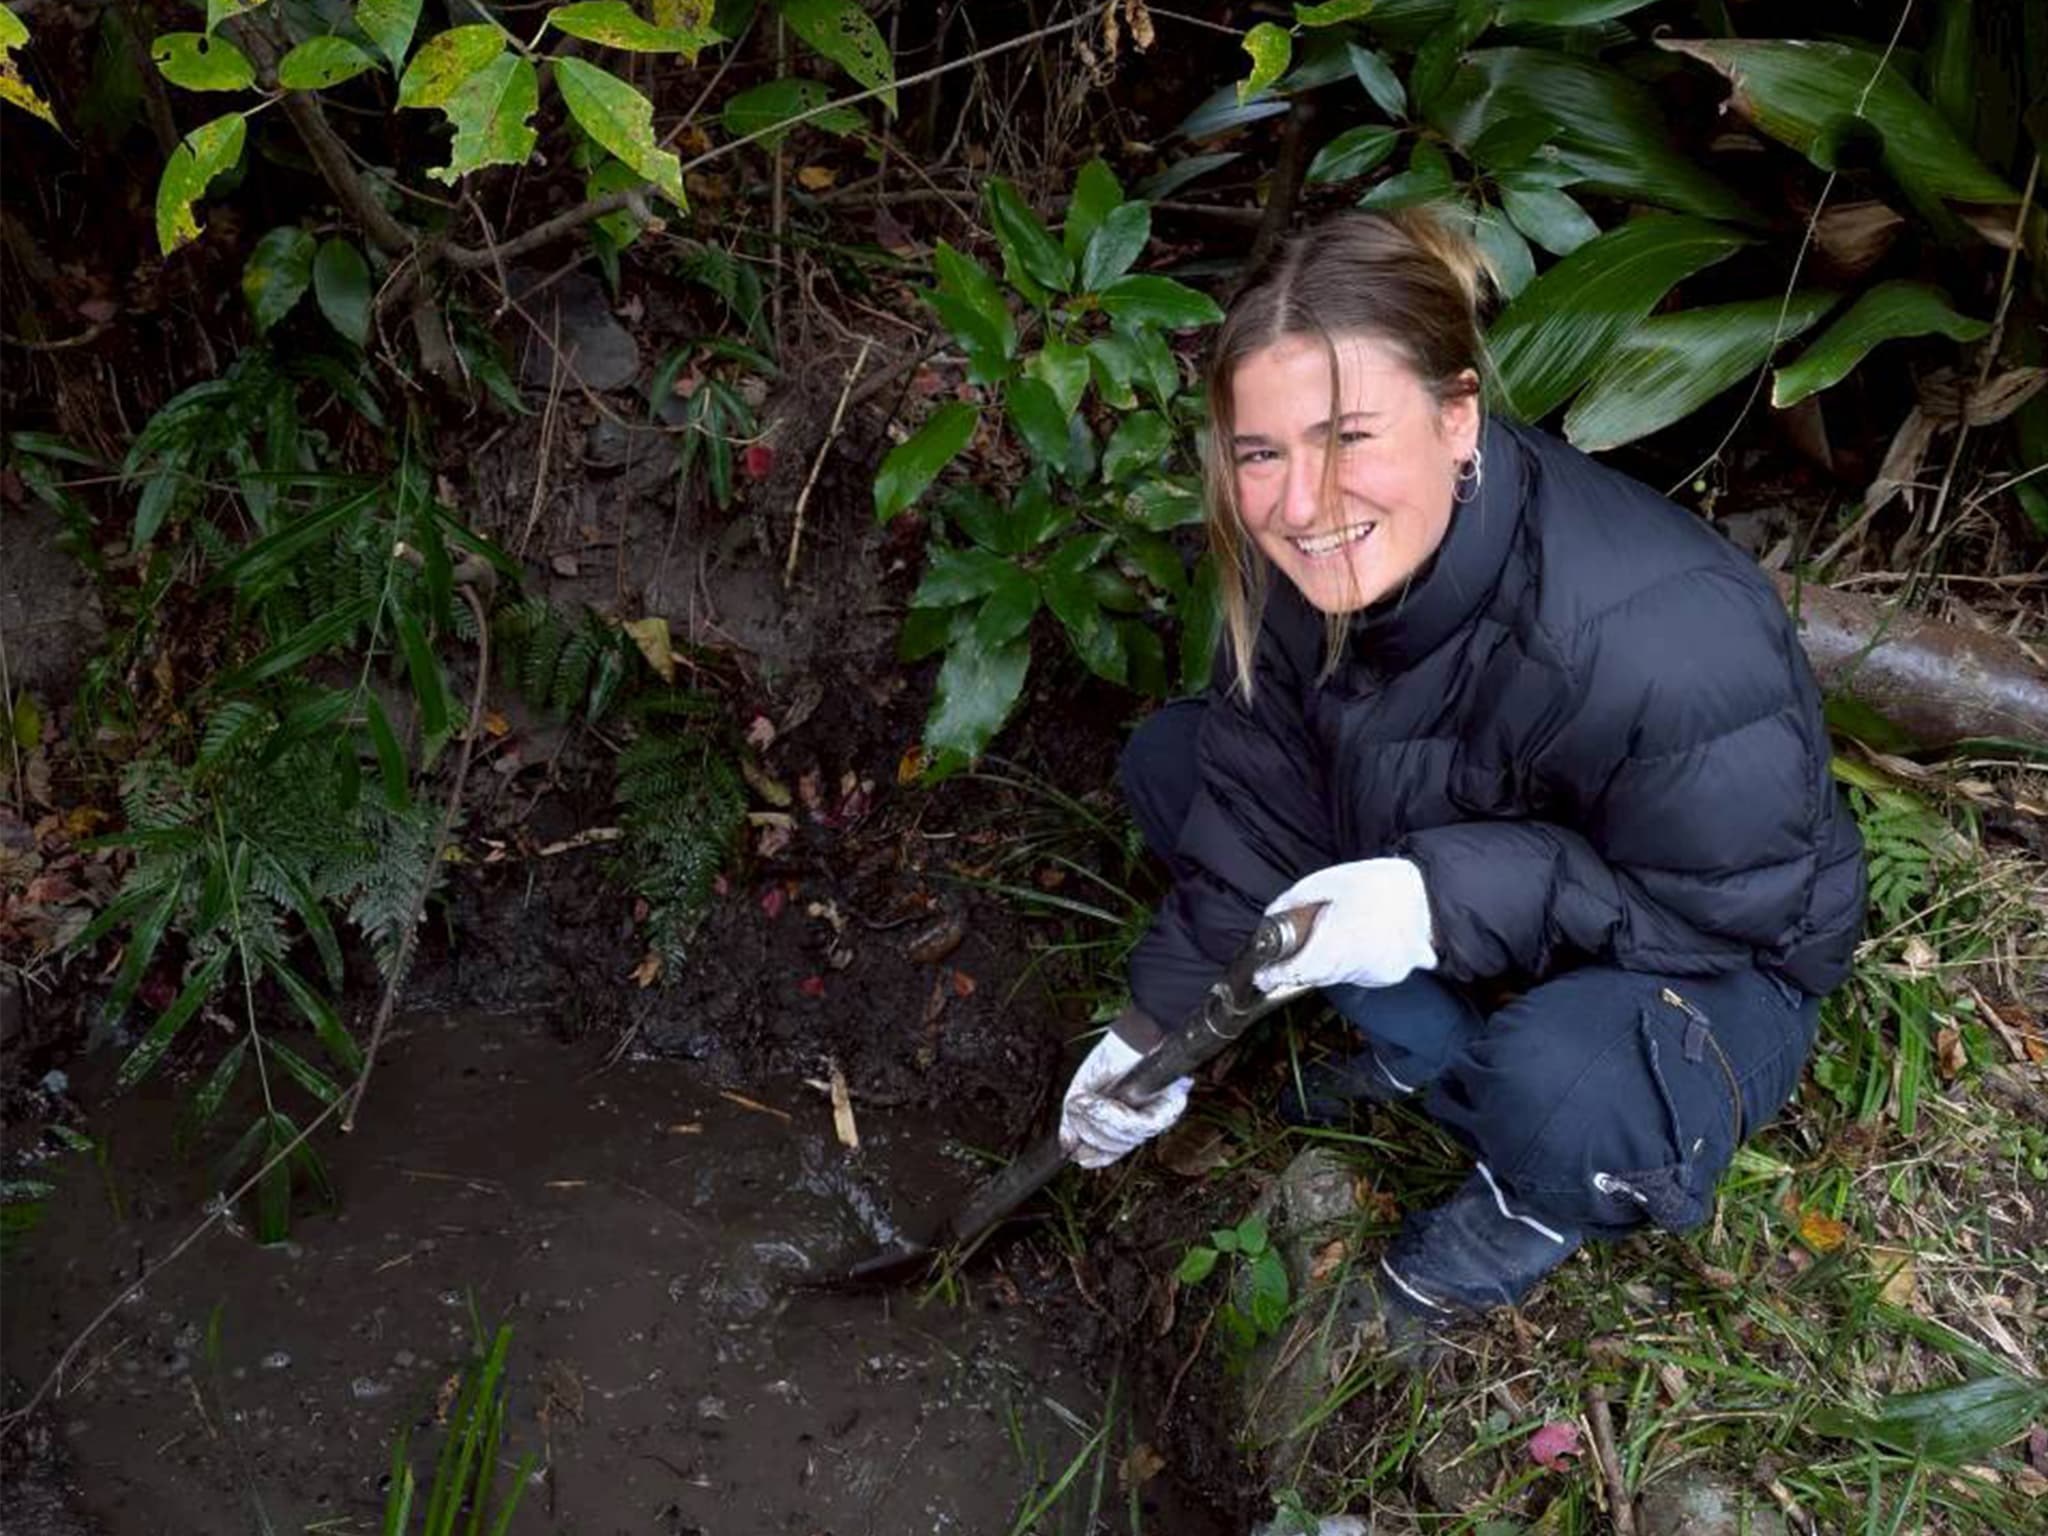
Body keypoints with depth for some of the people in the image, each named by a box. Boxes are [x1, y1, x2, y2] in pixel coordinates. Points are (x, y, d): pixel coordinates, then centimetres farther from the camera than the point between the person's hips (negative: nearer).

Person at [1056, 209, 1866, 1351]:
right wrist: (1159, 1035, -7)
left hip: (1715, 962, -6)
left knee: (1557, 1086, -41)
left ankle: (1539, 1207, 0)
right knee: (1169, 757, -2)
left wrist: (1450, 894, -37)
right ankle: (1433, 1053, 7)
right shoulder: (1302, 564, -18)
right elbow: (1262, 808, -7)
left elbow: (1731, 901, -27)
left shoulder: (1668, 640, -40)